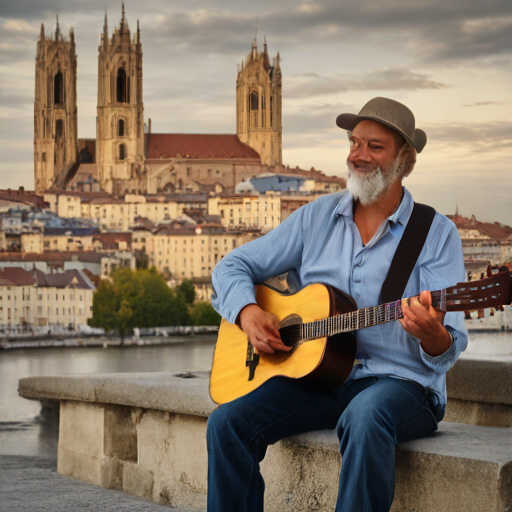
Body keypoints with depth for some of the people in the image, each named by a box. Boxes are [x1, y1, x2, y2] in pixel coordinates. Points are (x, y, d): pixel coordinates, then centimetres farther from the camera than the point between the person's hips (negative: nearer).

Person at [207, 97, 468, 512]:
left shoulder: (437, 233, 1)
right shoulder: (318, 217, 12)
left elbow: (448, 349, -7)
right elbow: (232, 266, 15)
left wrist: (432, 334, -32)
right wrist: (247, 312, -7)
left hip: (397, 381, -4)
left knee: (365, 419, -38)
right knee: (227, 423, -20)